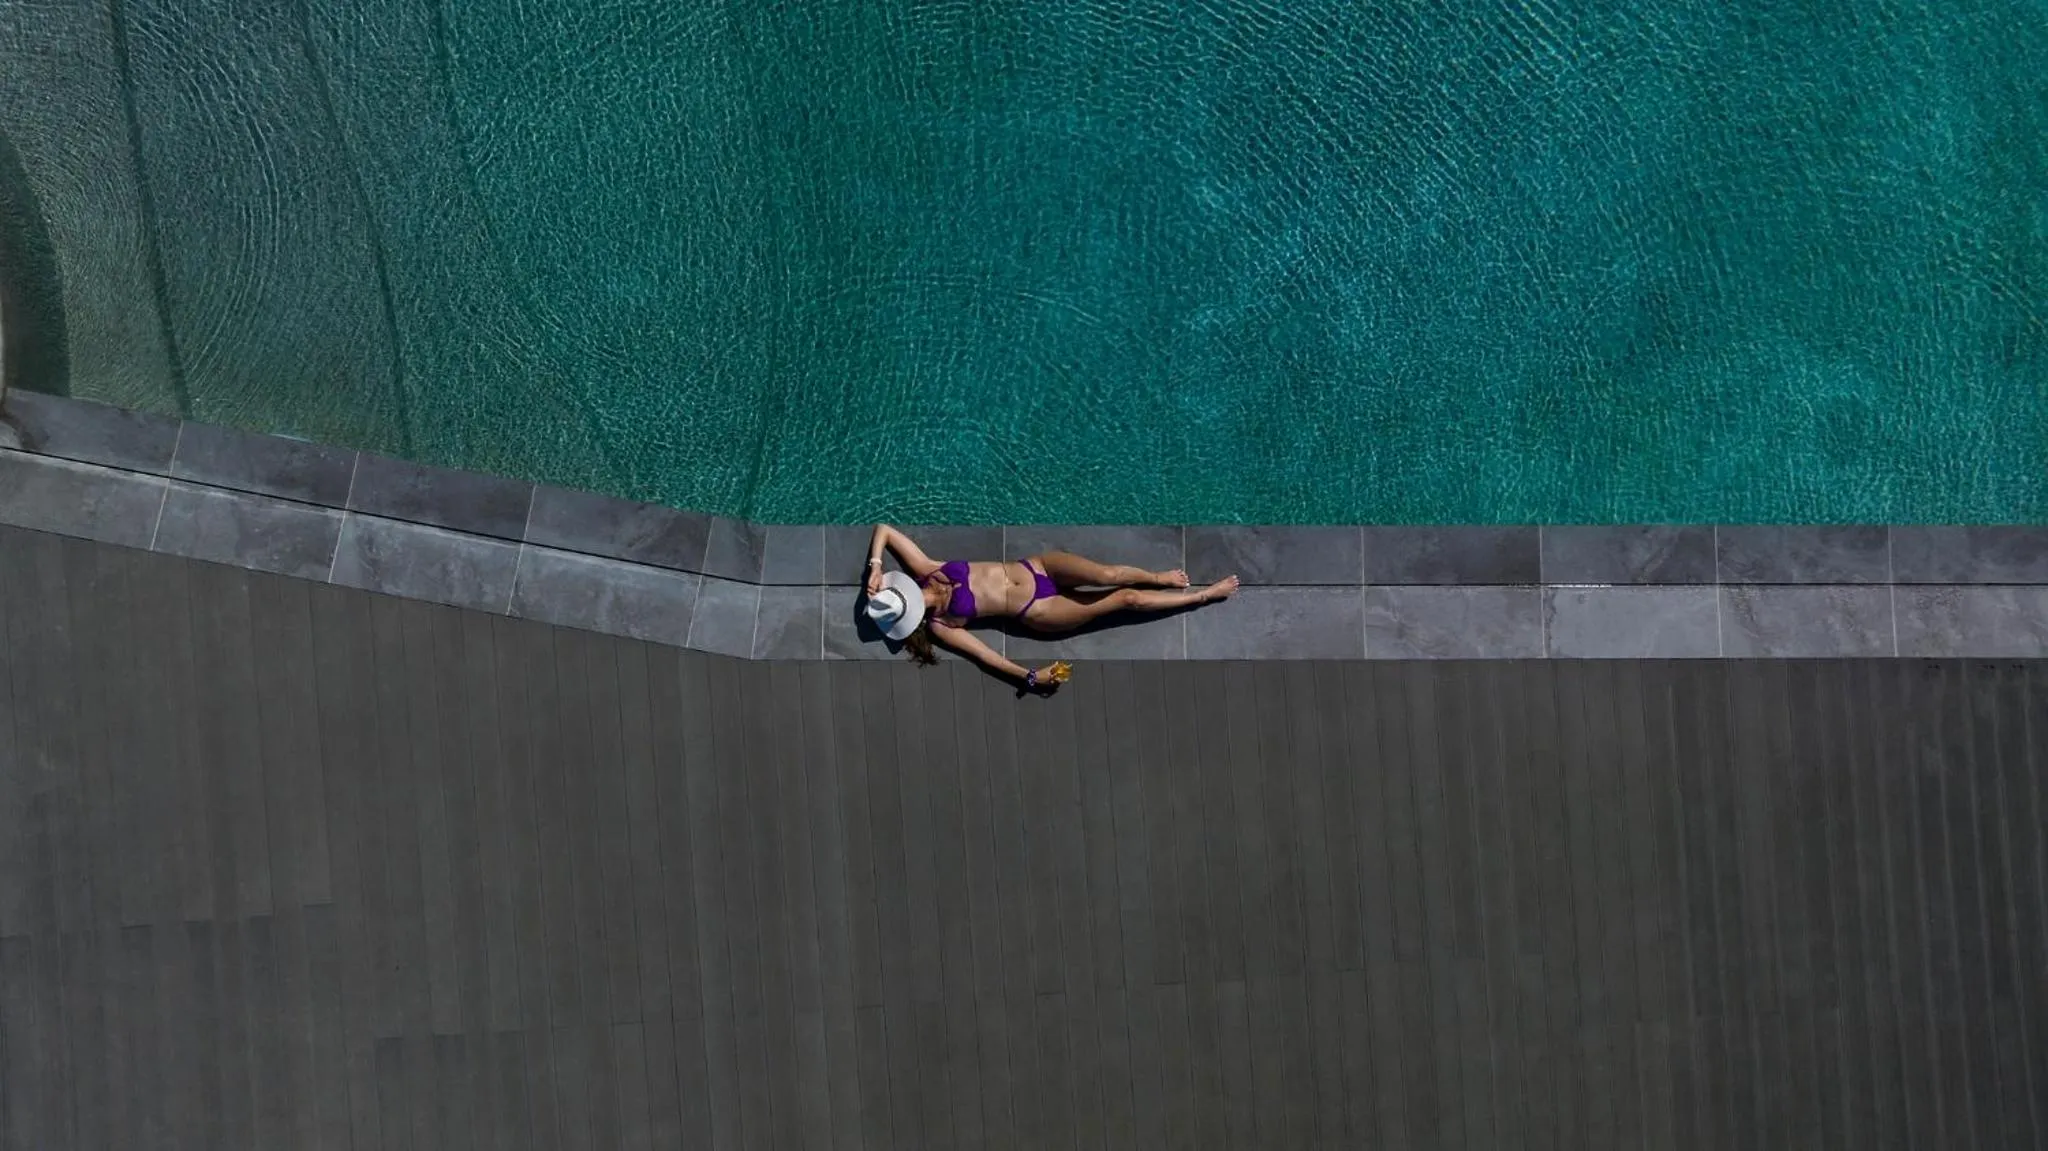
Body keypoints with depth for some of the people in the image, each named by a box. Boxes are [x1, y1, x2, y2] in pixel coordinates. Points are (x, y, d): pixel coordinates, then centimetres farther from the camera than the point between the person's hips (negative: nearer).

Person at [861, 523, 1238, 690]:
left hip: (1032, 567, 3)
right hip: (1036, 611, -3)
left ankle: (1158, 576, 17)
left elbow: (884, 529, -2)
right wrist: (1029, 676, -20)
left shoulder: (924, 570, -5)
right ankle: (1203, 595, 13)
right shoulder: (938, 624, -13)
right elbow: (982, 653, -13)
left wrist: (874, 565, -18)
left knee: (1106, 574, -16)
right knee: (1125, 599, -5)